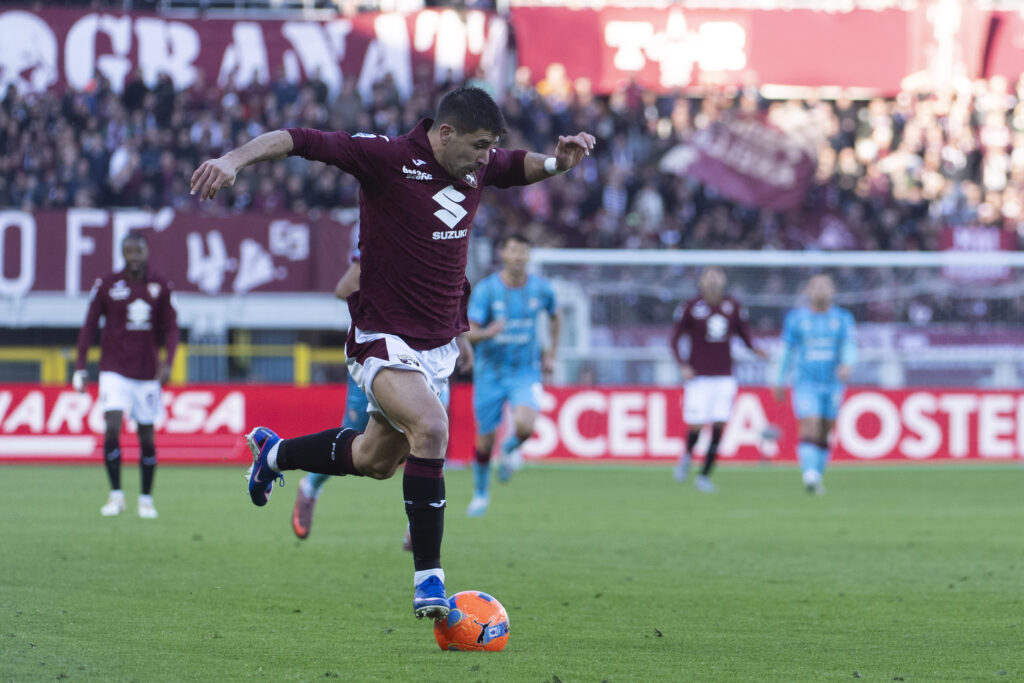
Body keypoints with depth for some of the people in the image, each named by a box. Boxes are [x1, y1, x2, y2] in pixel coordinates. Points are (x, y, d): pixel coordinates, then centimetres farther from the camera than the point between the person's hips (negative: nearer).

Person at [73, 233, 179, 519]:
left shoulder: (160, 286, 3)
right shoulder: (107, 285, -2)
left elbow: (170, 328, 6)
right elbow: (89, 326, 3)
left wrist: (167, 362, -8)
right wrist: (80, 366, 0)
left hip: (147, 372, 2)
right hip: (115, 371, -2)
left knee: (147, 436, 6)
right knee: (112, 428, -16)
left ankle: (146, 499, 18)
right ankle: (116, 494, -5)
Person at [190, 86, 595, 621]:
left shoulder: (477, 167, 2)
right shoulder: (388, 157, -18)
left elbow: (519, 167, 24)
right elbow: (300, 140, -22)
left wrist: (557, 160, 2)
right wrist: (235, 159, -37)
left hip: (439, 345, 8)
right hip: (384, 339, -8)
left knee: (377, 459, 19)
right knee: (431, 427, -31)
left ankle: (274, 453, 48)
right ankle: (428, 581, -26)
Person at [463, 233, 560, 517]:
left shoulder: (541, 288, -4)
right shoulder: (486, 289, -11)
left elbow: (555, 316, 19)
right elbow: (469, 333, -16)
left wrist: (551, 352, 13)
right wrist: (488, 332, -38)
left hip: (526, 371, 0)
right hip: (490, 373, 0)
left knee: (525, 426, -26)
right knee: (485, 439, 5)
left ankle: (509, 450, 11)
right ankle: (481, 493, 32)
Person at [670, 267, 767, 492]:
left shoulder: (733, 307, 4)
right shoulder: (690, 308, -4)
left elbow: (745, 335, 12)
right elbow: (674, 340, 1)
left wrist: (756, 350, -9)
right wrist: (682, 366, -13)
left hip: (725, 378, 2)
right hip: (699, 378, -2)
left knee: (719, 427, -6)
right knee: (697, 426, -8)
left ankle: (705, 476, 7)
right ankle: (687, 456, 26)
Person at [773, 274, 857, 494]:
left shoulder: (843, 318, 5)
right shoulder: (795, 318, 3)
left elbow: (850, 346, -7)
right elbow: (787, 351, 10)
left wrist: (847, 364, -28)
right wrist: (780, 381, 13)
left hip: (833, 384, 2)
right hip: (805, 384, -2)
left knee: (824, 435, 8)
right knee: (809, 429, -18)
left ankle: (817, 479, 20)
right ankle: (810, 474, -30)